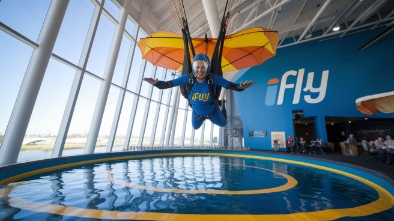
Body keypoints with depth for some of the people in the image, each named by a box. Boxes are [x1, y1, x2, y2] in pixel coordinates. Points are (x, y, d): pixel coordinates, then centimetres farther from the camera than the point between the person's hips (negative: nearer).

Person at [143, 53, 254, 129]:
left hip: (213, 111, -1)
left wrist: (241, 87, -52)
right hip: (197, 112, 1)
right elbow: (167, 84, -28)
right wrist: (156, 83, -48)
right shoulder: (188, 78, -30)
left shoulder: (214, 78, -33)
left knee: (223, 123, 32)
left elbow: (232, 86, -30)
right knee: (195, 127, 33)